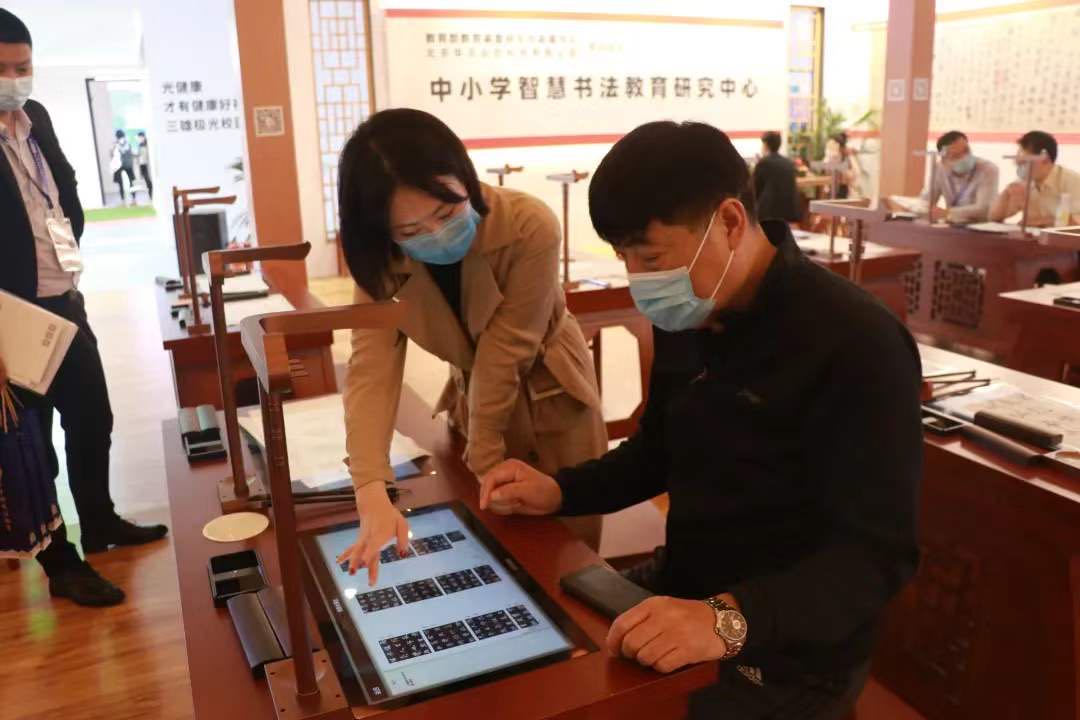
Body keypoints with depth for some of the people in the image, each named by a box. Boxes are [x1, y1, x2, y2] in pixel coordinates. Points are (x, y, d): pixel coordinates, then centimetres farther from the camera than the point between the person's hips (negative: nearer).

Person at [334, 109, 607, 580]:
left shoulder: (530, 228, -32)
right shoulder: (381, 261, -20)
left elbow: (503, 355, -27)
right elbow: (371, 367, -32)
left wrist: (485, 464, -20)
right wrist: (372, 496, -45)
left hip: (550, 400, -3)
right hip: (475, 401, 3)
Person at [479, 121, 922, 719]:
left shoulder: (857, 344, -22)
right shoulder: (687, 315, 1)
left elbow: (876, 553, -25)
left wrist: (732, 621, -39)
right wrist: (561, 491, -1)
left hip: (785, 656, -6)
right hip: (681, 594, 7)